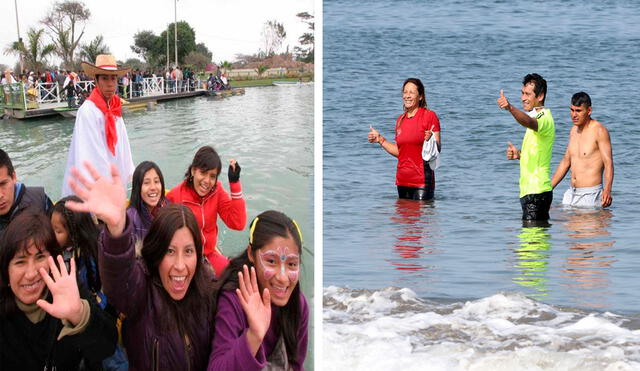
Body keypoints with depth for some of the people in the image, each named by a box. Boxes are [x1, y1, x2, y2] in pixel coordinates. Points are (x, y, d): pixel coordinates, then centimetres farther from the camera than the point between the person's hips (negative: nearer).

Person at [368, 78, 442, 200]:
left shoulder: (429, 116, -5)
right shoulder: (400, 120, 13)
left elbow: (438, 149, -8)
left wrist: (431, 140, -28)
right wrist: (380, 139, 13)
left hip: (422, 181, -6)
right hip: (402, 181, 6)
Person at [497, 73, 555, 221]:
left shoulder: (544, 118, -13)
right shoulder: (539, 117, 20)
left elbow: (530, 123, -39)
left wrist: (510, 108, -56)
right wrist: (519, 154, 10)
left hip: (536, 192, -10)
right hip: (530, 191, 10)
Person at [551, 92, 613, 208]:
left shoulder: (599, 131, -9)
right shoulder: (574, 130, 14)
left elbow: (608, 163, -17)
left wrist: (607, 190, -33)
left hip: (590, 194, -7)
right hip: (571, 194, 7)